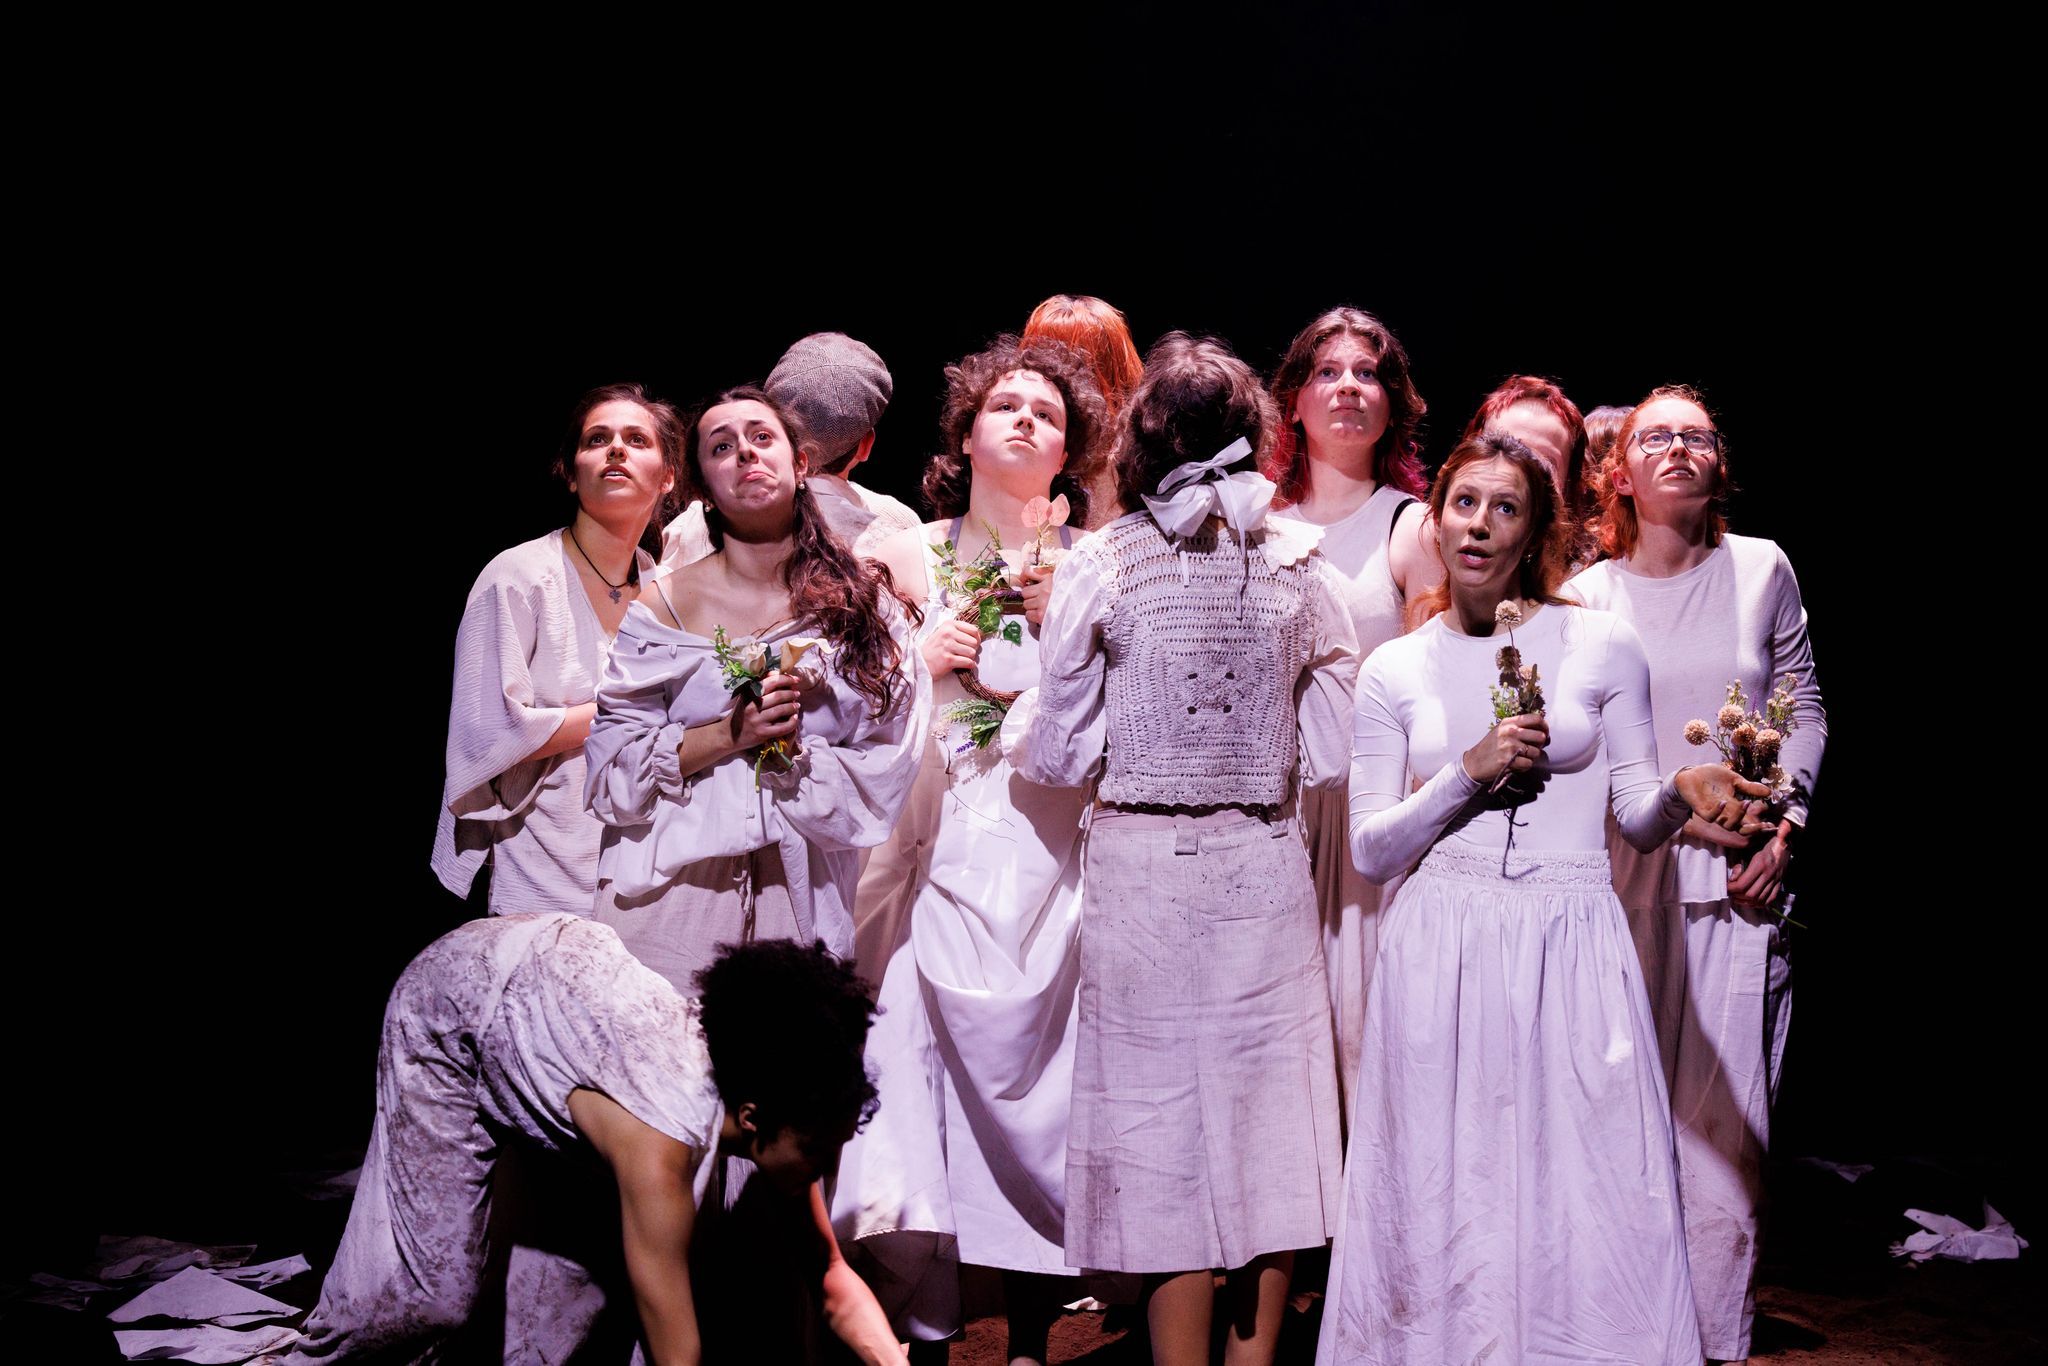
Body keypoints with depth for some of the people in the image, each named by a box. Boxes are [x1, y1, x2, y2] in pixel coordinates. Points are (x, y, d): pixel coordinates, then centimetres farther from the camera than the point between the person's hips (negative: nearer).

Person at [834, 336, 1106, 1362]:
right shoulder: (910, 557, 11)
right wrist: (927, 654, -5)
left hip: (1051, 847, -1)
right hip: (938, 845, 1)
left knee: (1035, 1062, -5)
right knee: (919, 1057, -8)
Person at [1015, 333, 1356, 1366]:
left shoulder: (1102, 565, -6)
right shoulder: (1300, 565, 0)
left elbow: (1058, 755, -3)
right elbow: (1332, 749, 1)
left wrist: (1017, 713, 16)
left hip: (1143, 871, -2)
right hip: (1267, 868, 2)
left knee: (1164, 1134, 5)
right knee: (1262, 1125, 12)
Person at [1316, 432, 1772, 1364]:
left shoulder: (1602, 646, 4)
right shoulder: (1394, 671, 5)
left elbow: (1636, 816, 7)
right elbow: (1370, 851, 2)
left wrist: (1683, 792, -14)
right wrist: (1469, 773, -11)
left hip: (1572, 946, 0)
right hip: (1441, 954, 1)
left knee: (1583, 1205, 1)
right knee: (1446, 1202, 4)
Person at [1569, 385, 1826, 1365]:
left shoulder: (1762, 569, 7)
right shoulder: (1586, 596, 5)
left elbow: (1804, 706, 12)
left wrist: (1783, 823, 0)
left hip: (1738, 877, 0)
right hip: (1621, 870, 0)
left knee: (1725, 1106, -3)